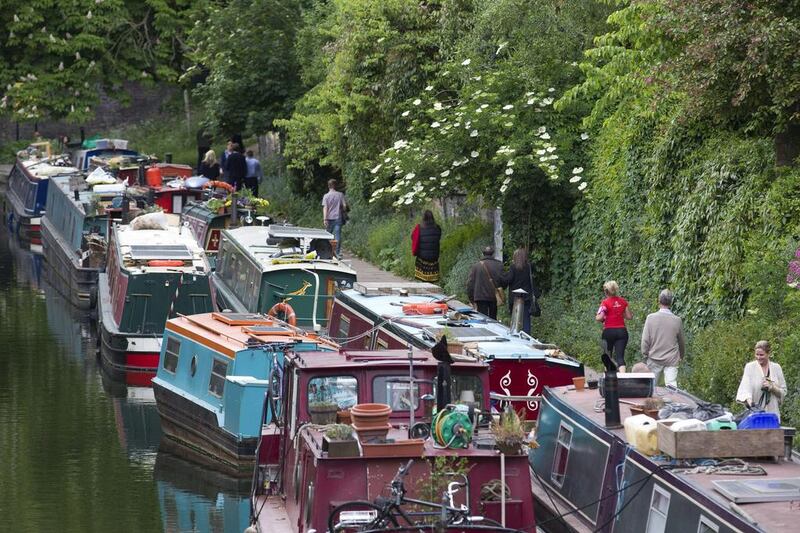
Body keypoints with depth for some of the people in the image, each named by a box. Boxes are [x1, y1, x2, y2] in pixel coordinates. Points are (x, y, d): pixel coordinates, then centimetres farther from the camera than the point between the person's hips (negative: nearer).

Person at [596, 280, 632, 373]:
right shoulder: (623, 301, 4)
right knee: (620, 356, -5)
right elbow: (629, 317, 9)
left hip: (609, 331, -3)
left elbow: (599, 318, -16)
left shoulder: (605, 302, -9)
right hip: (622, 331, 3)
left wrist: (596, 317, 6)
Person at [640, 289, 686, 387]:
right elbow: (682, 341, 9)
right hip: (672, 360, 0)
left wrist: (645, 355, 8)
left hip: (654, 358, 0)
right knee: (672, 387, -6)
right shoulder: (677, 320, -5)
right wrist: (682, 355, 27)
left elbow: (645, 340, -7)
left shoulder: (651, 318, -9)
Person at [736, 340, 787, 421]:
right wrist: (748, 400, -31)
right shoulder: (750, 367, 2)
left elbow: (783, 392, 11)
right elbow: (745, 387, -12)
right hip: (755, 412, -2)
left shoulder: (776, 368, 9)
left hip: (772, 412, 2)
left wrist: (771, 387, -9)